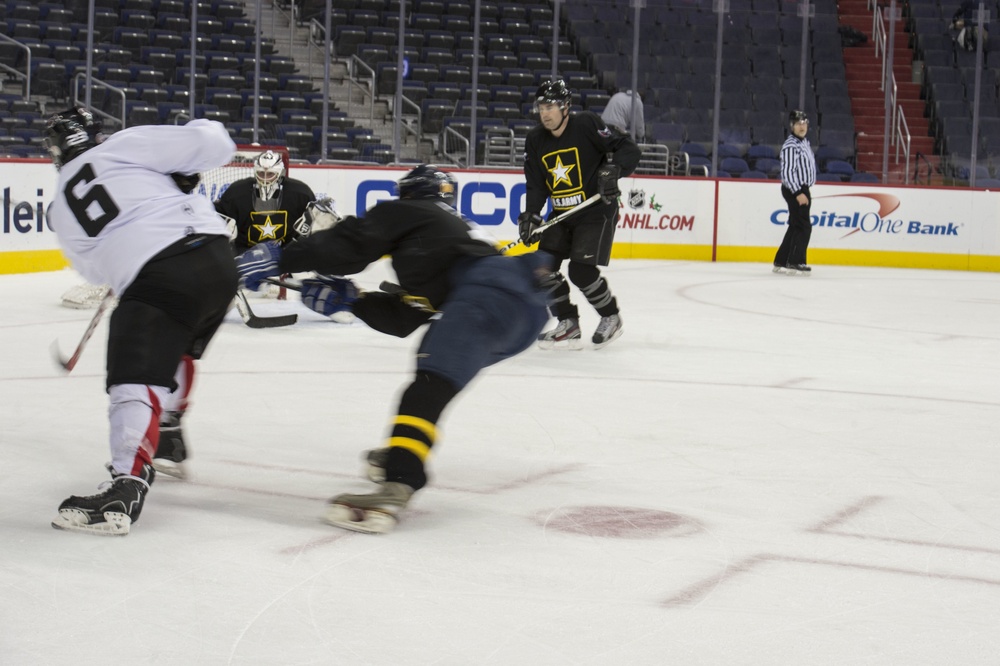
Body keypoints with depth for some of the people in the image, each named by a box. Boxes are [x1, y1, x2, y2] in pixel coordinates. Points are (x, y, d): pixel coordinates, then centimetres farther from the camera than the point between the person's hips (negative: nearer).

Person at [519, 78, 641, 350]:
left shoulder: (587, 125, -14)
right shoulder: (535, 141, 3)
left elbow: (629, 149, -14)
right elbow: (536, 185, 2)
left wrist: (613, 170, -31)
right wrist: (530, 215, -13)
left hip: (597, 211, -7)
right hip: (562, 215, 7)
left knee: (581, 271, -16)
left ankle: (611, 317, 8)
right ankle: (569, 324, 10)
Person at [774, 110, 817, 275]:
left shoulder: (804, 142, 15)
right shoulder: (791, 145, -16)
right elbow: (787, 172, -21)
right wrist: (798, 193, -25)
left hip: (801, 189, 10)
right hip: (794, 190, -10)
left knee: (795, 226, 12)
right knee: (803, 226, -11)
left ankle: (781, 262, 16)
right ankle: (794, 263, -10)